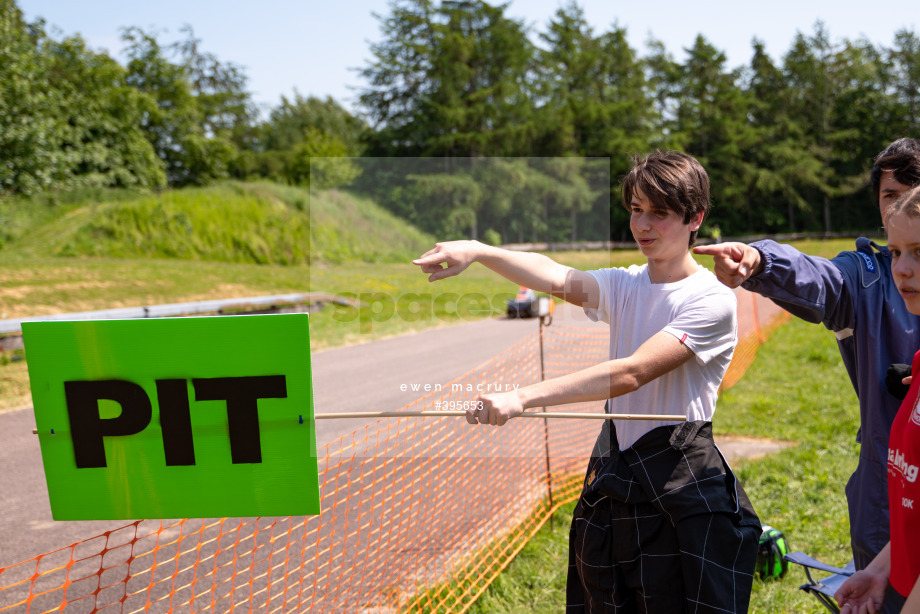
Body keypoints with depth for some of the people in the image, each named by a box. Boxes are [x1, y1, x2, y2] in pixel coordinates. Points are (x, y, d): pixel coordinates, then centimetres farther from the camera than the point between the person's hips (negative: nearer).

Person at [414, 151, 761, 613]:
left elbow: (630, 373, -24)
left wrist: (523, 397, -32)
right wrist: (478, 252, -32)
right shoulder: (623, 286, 8)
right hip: (612, 483, 6)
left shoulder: (711, 300, -11)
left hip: (684, 488, -5)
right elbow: (560, 280, -13)